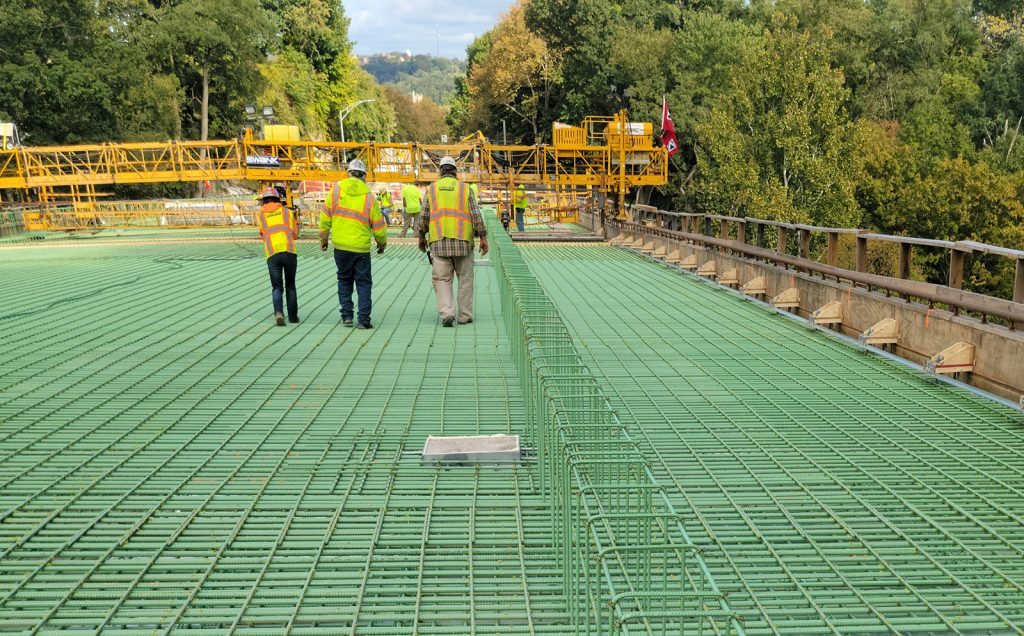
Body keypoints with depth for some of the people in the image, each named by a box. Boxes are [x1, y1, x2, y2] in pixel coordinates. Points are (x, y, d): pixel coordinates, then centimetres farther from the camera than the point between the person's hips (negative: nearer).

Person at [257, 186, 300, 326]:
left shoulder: (261, 216, 16)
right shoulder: (287, 212, 16)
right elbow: (295, 233, 21)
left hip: (272, 254, 0)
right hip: (289, 251, 0)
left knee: (277, 288, 6)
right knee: (290, 285, 16)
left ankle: (278, 313, -18)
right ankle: (293, 316, 18)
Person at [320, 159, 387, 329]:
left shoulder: (336, 190, -2)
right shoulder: (369, 197, -6)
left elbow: (325, 216, 1)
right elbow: (378, 225, -2)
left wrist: (323, 238, 14)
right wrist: (382, 243, 16)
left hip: (340, 246, 2)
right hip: (361, 248, -2)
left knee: (344, 280, 19)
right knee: (363, 283, 8)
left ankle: (346, 315, 15)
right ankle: (364, 319, 3)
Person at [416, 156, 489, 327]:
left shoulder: (432, 189, 6)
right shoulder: (465, 188, 4)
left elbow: (423, 216, 6)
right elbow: (476, 215, -1)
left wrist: (421, 237, 18)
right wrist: (483, 238, 3)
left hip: (439, 242, 0)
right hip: (463, 242, 0)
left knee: (442, 279, 5)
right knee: (465, 279, 11)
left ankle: (447, 313, -11)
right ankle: (465, 316, 13)